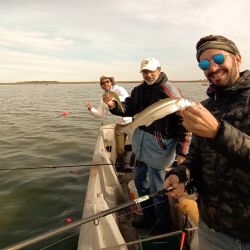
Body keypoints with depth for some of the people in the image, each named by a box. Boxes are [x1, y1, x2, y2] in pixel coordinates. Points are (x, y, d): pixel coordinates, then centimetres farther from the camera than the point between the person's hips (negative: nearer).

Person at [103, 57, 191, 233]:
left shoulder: (169, 91, -17)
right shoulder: (139, 90, 8)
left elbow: (182, 122, -20)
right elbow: (129, 109, 8)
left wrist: (181, 151, -23)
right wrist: (113, 105, -13)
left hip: (158, 143, -8)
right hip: (141, 140, 8)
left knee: (156, 188, 2)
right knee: (140, 181, 19)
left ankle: (163, 227, 25)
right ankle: (148, 217, 39)